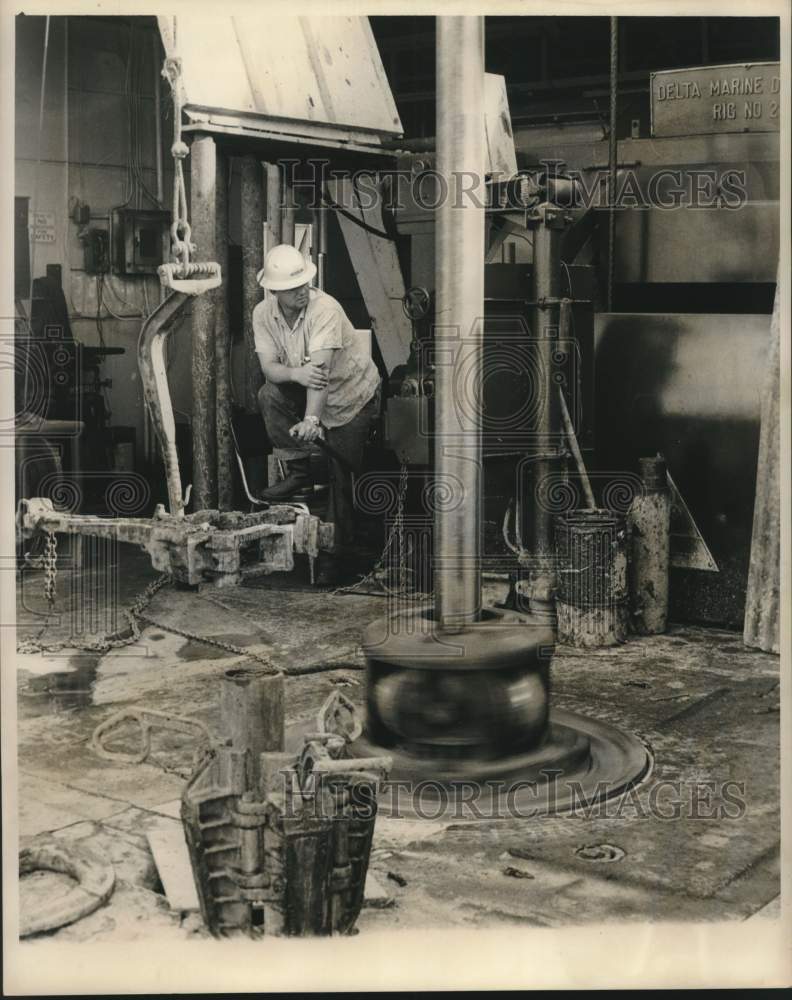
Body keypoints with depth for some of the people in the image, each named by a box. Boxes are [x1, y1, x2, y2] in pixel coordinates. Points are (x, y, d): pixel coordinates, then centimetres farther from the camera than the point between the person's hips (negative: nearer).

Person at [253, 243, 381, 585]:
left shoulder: (325, 309, -29)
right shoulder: (263, 313, -10)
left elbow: (320, 368, -37)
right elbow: (268, 367, -16)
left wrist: (311, 420, -46)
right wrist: (296, 373, -39)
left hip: (353, 394, -5)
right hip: (308, 392, 5)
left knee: (339, 477, -5)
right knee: (270, 394, -23)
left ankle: (338, 555, 8)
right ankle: (299, 471, -9)